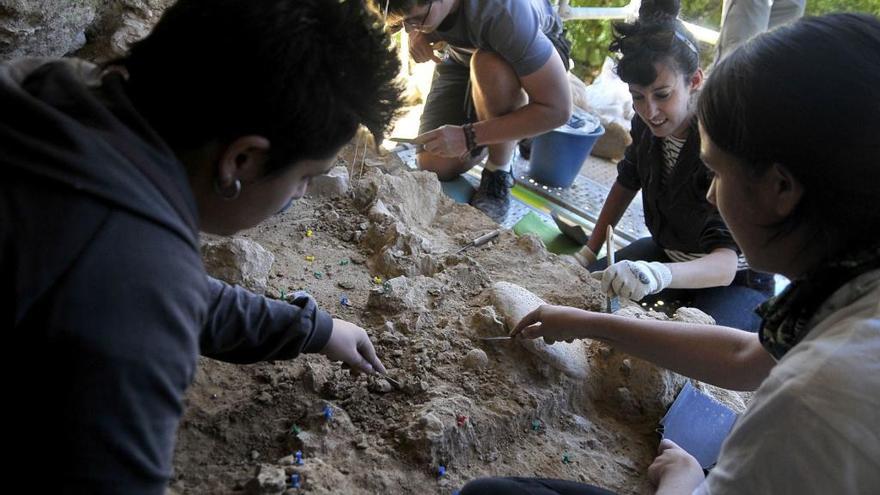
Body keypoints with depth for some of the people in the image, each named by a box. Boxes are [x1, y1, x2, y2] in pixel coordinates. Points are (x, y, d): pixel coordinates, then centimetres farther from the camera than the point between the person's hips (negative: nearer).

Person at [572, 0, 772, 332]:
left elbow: (726, 262, -40)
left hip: (736, 281, -5)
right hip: (668, 252, 6)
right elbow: (628, 181, 8)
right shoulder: (647, 123, -14)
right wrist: (589, 252, 6)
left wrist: (660, 275, -61)